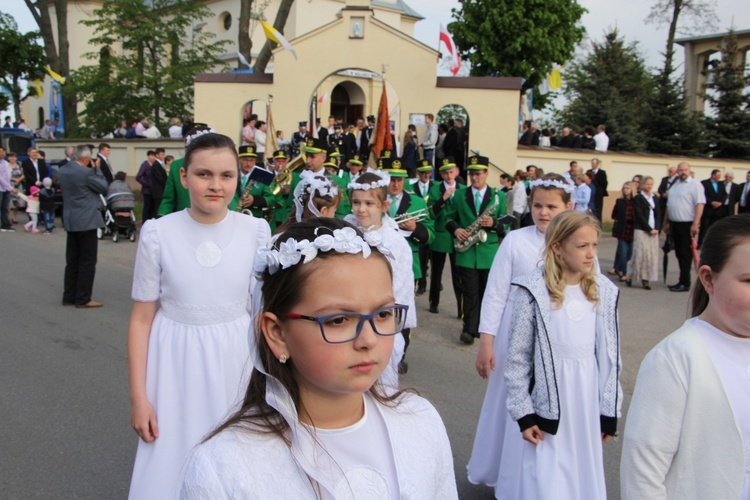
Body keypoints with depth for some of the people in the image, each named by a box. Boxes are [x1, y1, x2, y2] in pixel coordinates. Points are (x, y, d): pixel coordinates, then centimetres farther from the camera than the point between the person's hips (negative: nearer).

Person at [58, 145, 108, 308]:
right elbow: (104, 187, -7)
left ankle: (69, 296, 20)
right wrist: (96, 169, 1)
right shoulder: (85, 172, -18)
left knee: (72, 260, 14)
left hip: (70, 221, 8)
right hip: (86, 220, -8)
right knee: (87, 261, -1)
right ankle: (83, 299, 2)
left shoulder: (63, 171, 6)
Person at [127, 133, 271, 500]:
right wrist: (138, 396, -3)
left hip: (236, 360, 1)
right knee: (174, 464, 11)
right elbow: (142, 318, -3)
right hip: (176, 362, -1)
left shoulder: (255, 231, -6)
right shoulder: (158, 233, -8)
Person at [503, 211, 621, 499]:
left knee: (584, 477, 14)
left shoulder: (603, 293, 3)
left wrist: (609, 411, 5)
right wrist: (523, 412, -8)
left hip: (588, 402, 4)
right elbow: (517, 357, -7)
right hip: (548, 406, -4)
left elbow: (610, 356, 6)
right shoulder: (534, 291, -10)